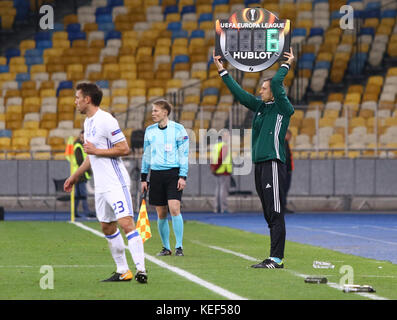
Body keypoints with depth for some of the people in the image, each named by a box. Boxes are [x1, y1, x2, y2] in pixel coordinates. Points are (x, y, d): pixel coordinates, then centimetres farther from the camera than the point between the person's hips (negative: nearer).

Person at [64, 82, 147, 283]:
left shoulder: (106, 120, -14)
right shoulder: (88, 122, 15)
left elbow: (124, 149, -16)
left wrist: (96, 150, -15)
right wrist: (75, 176, 31)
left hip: (116, 183, -10)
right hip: (100, 185, 10)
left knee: (126, 223, -17)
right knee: (107, 227, 10)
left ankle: (140, 269, -21)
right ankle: (122, 271, 16)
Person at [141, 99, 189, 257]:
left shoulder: (178, 129, -1)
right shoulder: (150, 130, 11)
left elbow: (184, 154, -1)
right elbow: (146, 155, 17)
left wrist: (183, 177, -9)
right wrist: (143, 178, 14)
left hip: (173, 173, -4)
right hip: (156, 174, 4)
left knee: (174, 208, -16)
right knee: (161, 213, 4)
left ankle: (179, 247, -11)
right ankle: (166, 247, 14)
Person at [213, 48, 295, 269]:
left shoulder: (282, 108, -5)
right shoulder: (260, 106, 16)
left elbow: (277, 83, -17)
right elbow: (239, 93, 20)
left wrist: (287, 65, -4)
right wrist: (222, 71, 22)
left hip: (274, 163, -8)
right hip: (260, 164, 8)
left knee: (276, 214, -10)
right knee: (270, 215, 9)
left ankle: (277, 259, -12)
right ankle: (275, 258, 11)